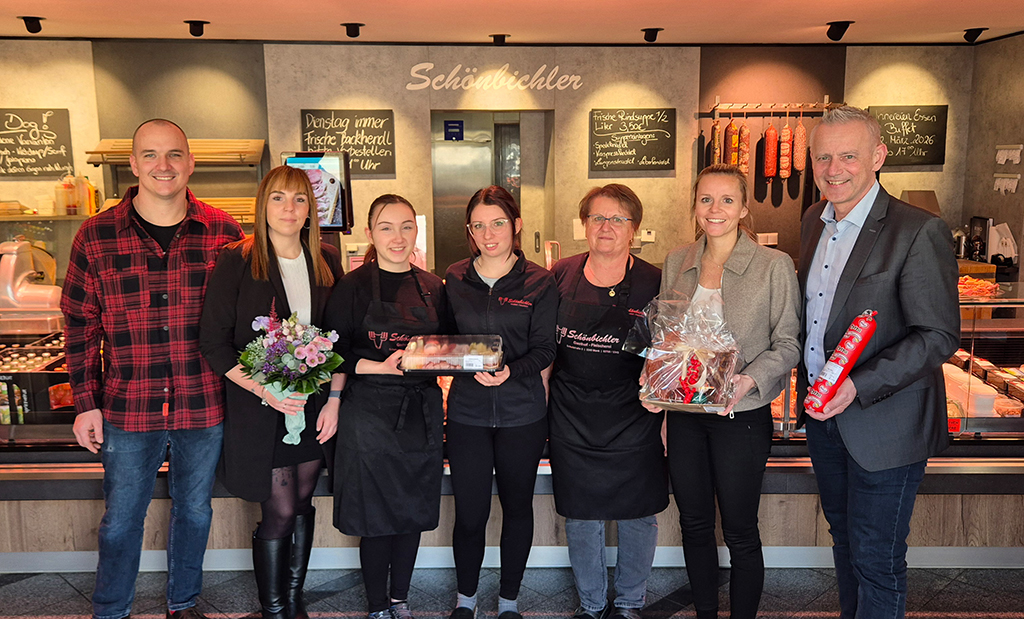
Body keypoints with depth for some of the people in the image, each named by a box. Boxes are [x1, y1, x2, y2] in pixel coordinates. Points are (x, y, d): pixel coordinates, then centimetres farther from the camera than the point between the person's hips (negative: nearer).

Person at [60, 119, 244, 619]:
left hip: (204, 407, 1)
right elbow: (79, 323, 3)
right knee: (121, 518, 15)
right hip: (127, 409, 0)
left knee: (194, 511, 17)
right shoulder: (95, 236, -3)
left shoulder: (224, 233, -3)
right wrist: (86, 403, 1)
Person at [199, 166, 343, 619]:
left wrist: (334, 401, -2)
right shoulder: (236, 262, -8)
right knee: (279, 513, 1)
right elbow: (213, 343, -9)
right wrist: (266, 391, -17)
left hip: (315, 407, 4)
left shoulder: (326, 262, 3)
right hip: (260, 409, -4)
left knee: (302, 505, 14)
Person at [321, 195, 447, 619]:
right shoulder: (353, 286, -4)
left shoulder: (432, 287, 8)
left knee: (414, 511, 12)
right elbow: (335, 355, -6)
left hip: (421, 412, 4)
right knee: (375, 515, 3)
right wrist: (380, 367, -20)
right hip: (370, 412, -4)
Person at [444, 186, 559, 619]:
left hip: (522, 412, -1)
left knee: (517, 508, 13)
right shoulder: (454, 279, 4)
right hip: (467, 410, 1)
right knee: (469, 513, 4)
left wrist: (511, 370, -25)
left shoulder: (539, 282, -2)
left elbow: (544, 349, -6)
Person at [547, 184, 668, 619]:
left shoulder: (654, 283, -4)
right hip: (572, 420, 2)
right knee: (580, 517, 13)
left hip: (634, 420, -1)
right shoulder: (561, 276, 1)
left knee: (637, 515, 11)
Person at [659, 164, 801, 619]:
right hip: (684, 414, 4)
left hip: (741, 415, -4)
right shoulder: (676, 263, 5)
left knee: (740, 533, 8)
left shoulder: (774, 265, -8)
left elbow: (788, 344, -7)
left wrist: (750, 380, -23)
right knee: (694, 525, 16)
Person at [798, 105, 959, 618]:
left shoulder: (919, 232, -18)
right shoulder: (814, 221, 4)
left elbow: (939, 336, -19)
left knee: (876, 558, 5)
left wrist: (858, 387, -27)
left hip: (883, 421, -7)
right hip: (823, 415, 7)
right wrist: (807, 381, 7)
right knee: (843, 535, 24)